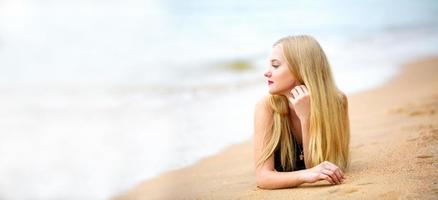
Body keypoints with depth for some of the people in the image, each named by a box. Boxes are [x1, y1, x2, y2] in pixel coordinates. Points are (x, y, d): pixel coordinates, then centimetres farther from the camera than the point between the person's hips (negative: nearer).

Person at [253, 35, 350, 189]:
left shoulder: (337, 101, -28)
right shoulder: (267, 106, -29)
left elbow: (315, 166, -29)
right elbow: (262, 176, -35)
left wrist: (306, 117, -40)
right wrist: (304, 175, -54)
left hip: (322, 188, 2)